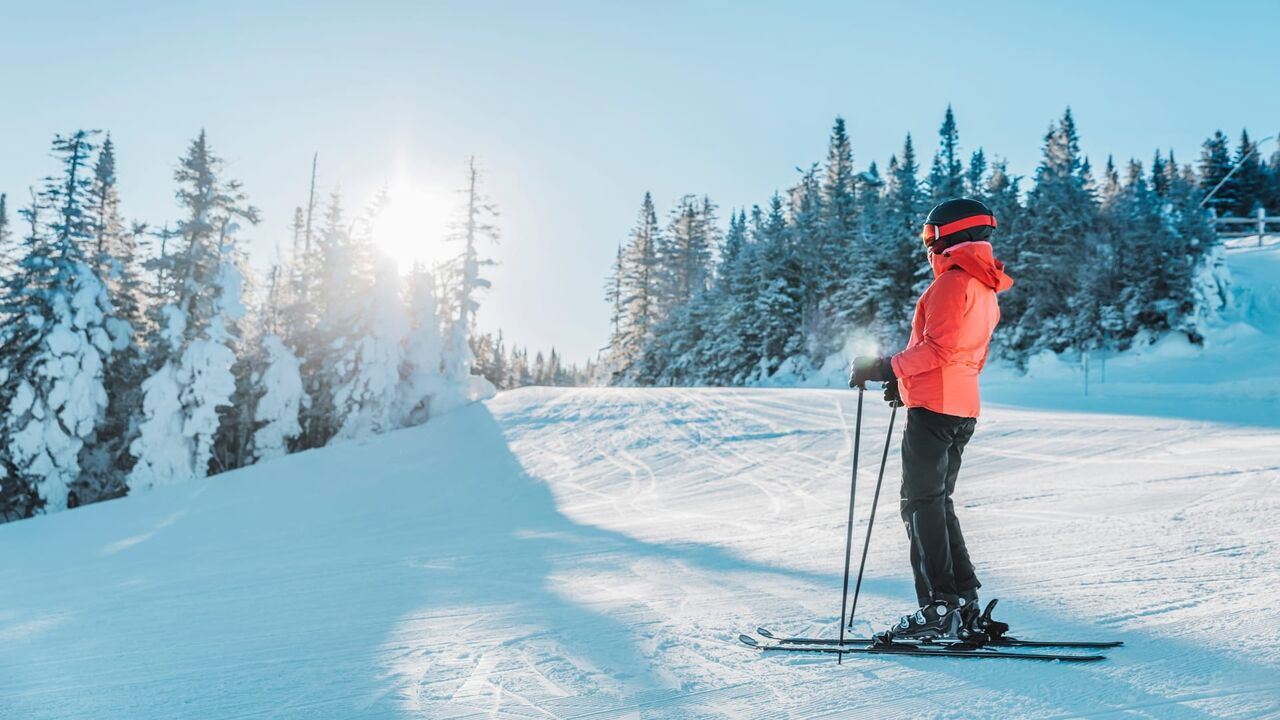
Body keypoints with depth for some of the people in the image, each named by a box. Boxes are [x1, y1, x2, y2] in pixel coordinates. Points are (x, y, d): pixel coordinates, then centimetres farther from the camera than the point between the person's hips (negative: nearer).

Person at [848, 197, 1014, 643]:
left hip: (933, 408, -10)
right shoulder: (987, 289, 20)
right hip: (963, 410, 10)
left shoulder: (954, 281, -10)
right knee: (937, 503, 14)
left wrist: (887, 368, -16)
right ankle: (965, 605, 14)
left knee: (921, 505, -5)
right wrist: (908, 382, 21)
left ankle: (939, 609, -5)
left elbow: (939, 348, -20)